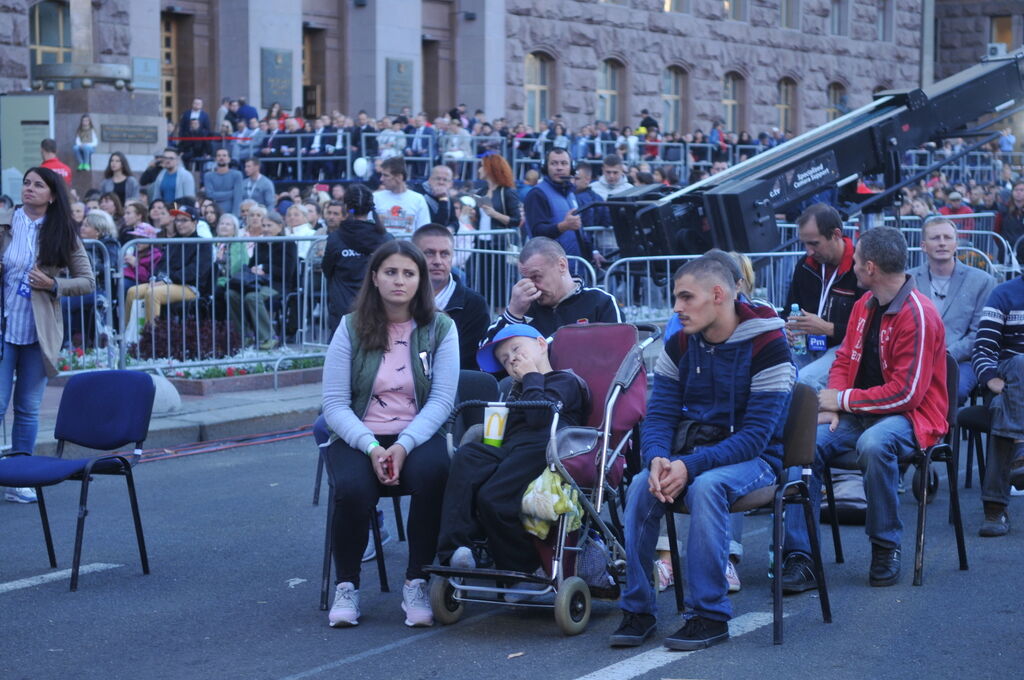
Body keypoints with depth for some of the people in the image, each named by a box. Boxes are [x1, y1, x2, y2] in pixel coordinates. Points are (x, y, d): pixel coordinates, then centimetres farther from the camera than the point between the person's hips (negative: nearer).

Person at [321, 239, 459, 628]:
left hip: (417, 435, 0)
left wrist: (404, 446, -20)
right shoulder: (351, 328, 3)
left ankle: (416, 583, -17)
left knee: (432, 474, -34)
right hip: (357, 437, 0)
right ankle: (346, 586, -8)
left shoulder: (439, 328, 4)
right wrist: (372, 448, -19)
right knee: (353, 490, -32)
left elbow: (441, 399, -5)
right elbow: (334, 405, -2)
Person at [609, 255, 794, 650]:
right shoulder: (678, 346, 4)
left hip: (752, 459, -4)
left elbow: (756, 435, -20)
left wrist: (691, 466, -30)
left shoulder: (767, 348, -14)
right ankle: (637, 610, -16)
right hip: (688, 451, 4)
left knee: (706, 486, -36)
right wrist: (657, 459, -22)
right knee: (642, 486, -26)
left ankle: (710, 614, -26)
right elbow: (659, 415, 2)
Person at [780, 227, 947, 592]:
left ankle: (886, 548, -17)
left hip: (909, 416, -7)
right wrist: (831, 407, -3)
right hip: (859, 413, 7)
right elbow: (845, 360, 17)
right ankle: (799, 558, -21)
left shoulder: (918, 315, -16)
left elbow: (906, 393, -20)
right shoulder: (864, 305, 10)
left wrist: (844, 400, -13)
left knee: (873, 445, -39)